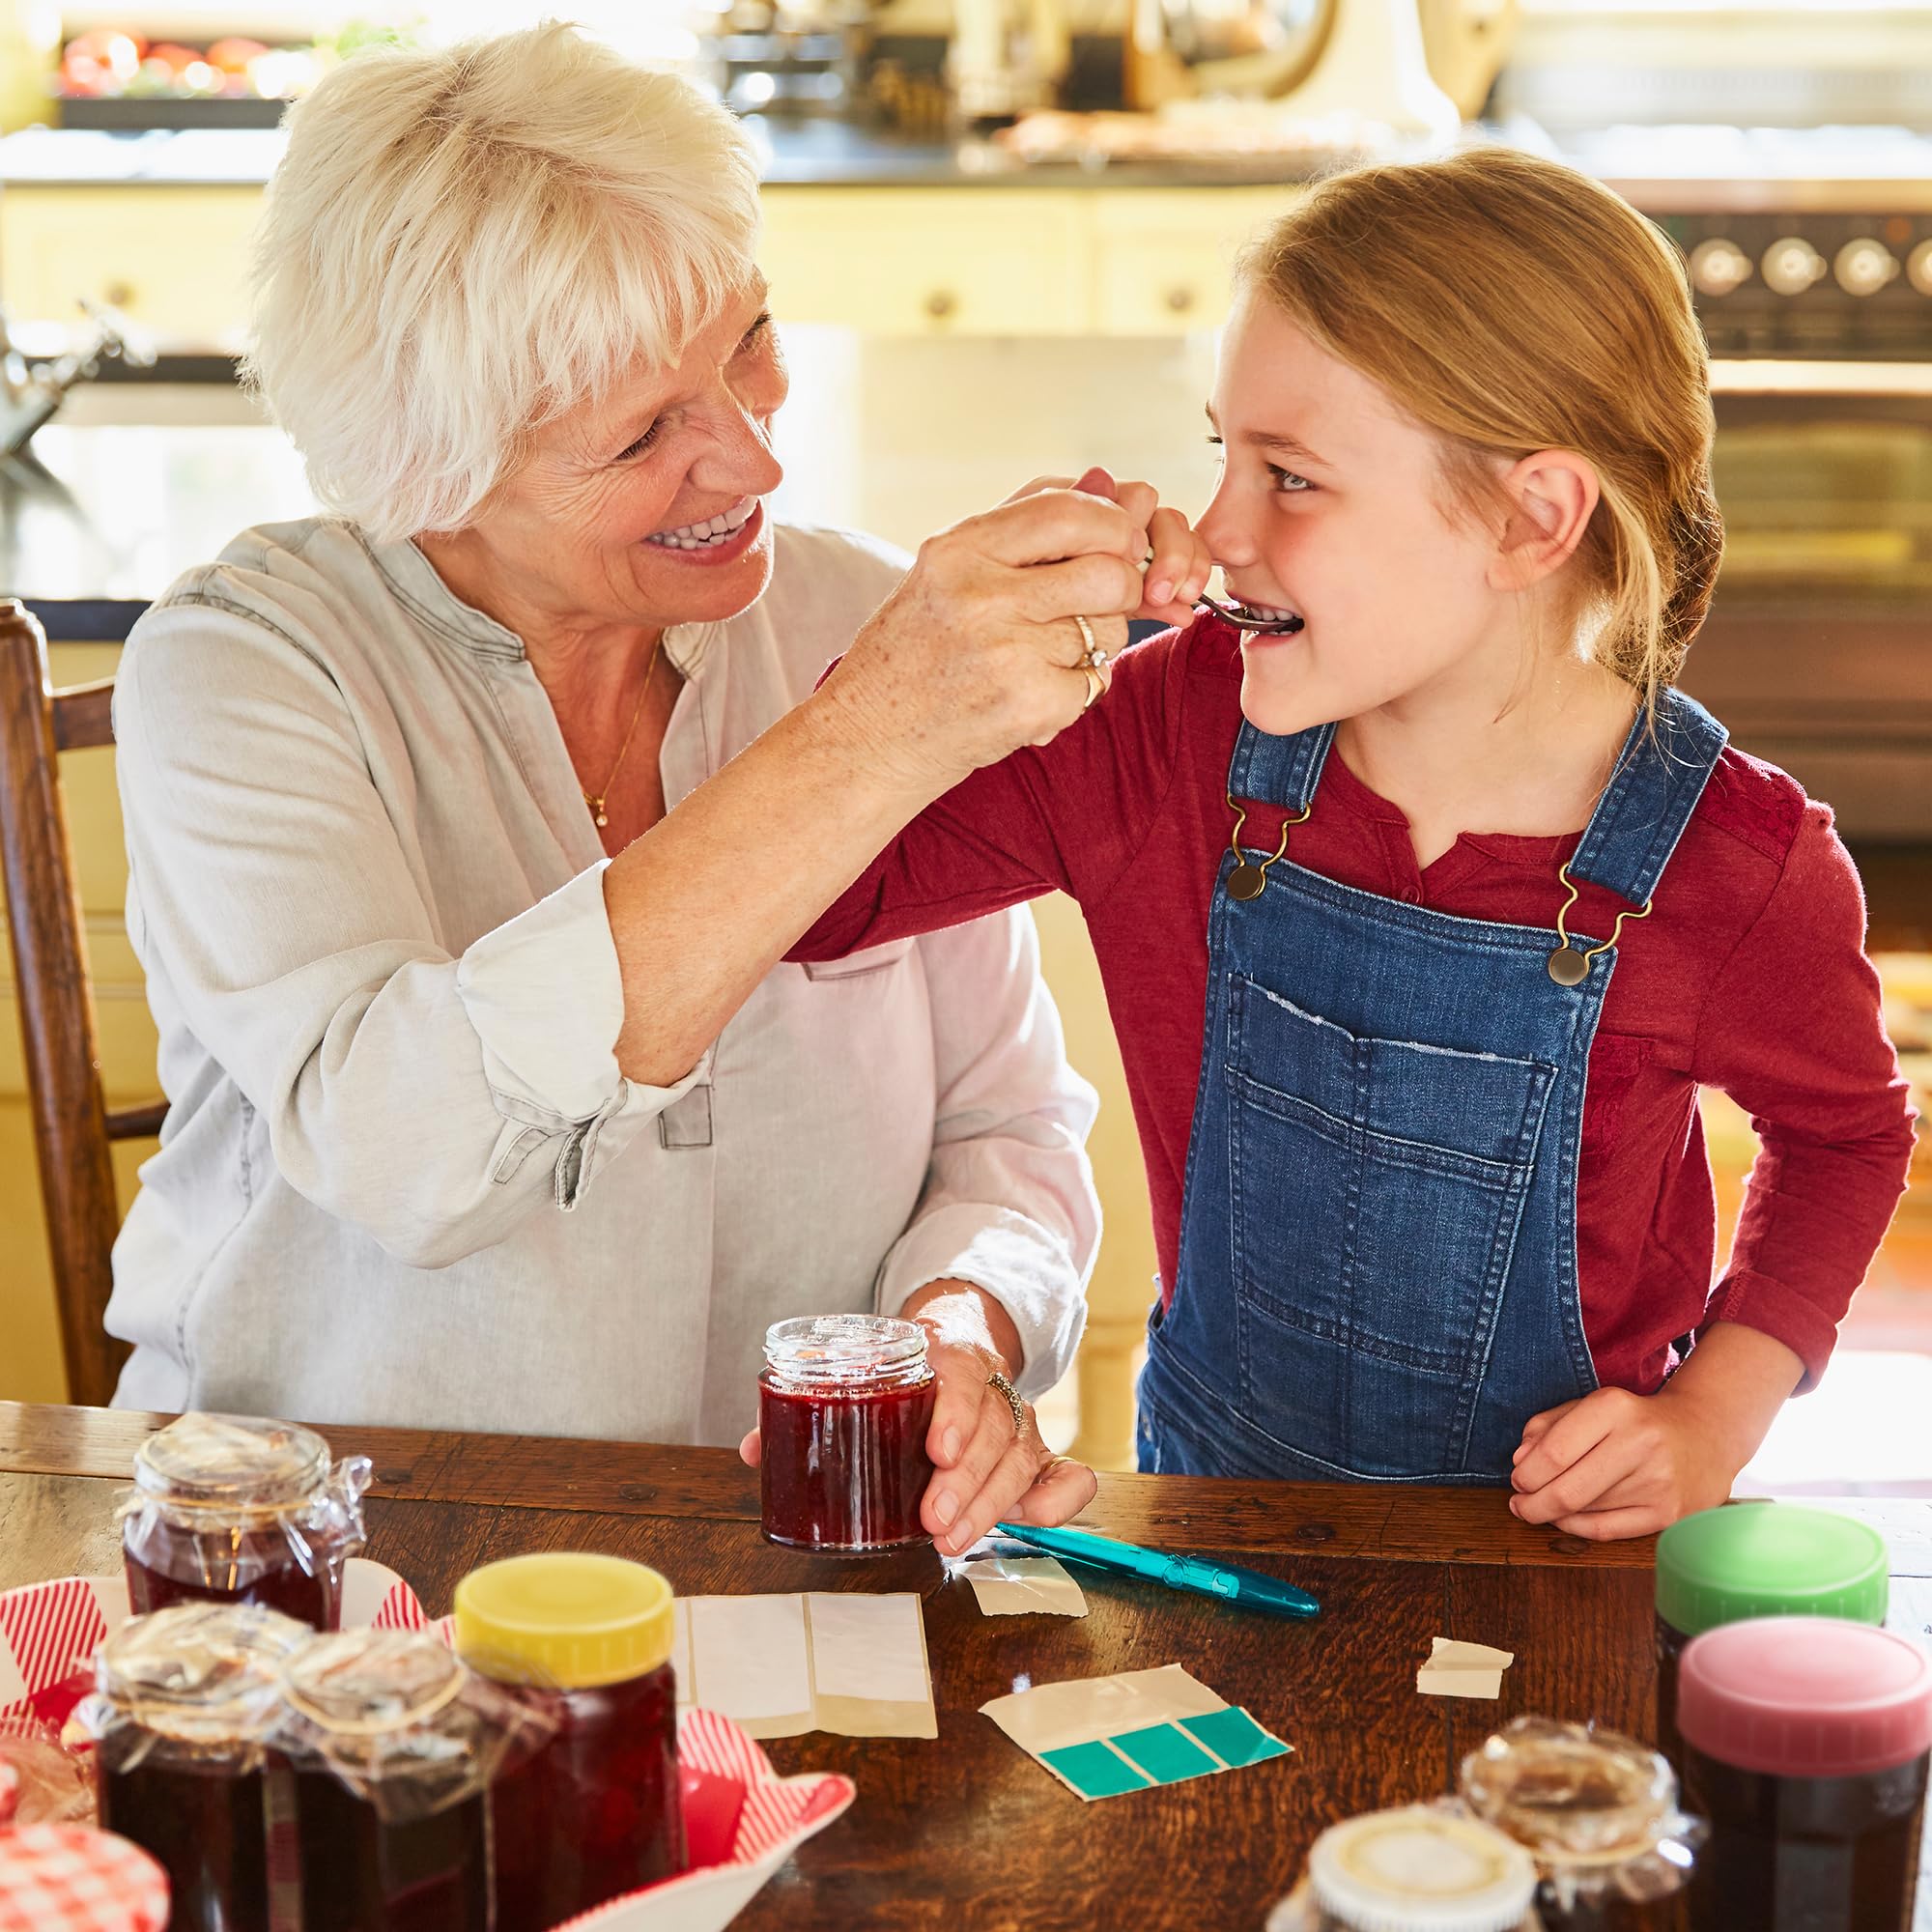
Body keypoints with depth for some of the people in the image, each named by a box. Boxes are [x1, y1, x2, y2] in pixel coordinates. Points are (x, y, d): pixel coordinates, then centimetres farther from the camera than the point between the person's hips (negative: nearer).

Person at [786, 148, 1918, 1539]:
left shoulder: (1739, 865, -18)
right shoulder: (1186, 732, -13)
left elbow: (1845, 1133, 3)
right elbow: (812, 891, -11)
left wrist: (1715, 1421, -9)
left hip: (1560, 1543, 0)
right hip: (1216, 1493, 0)